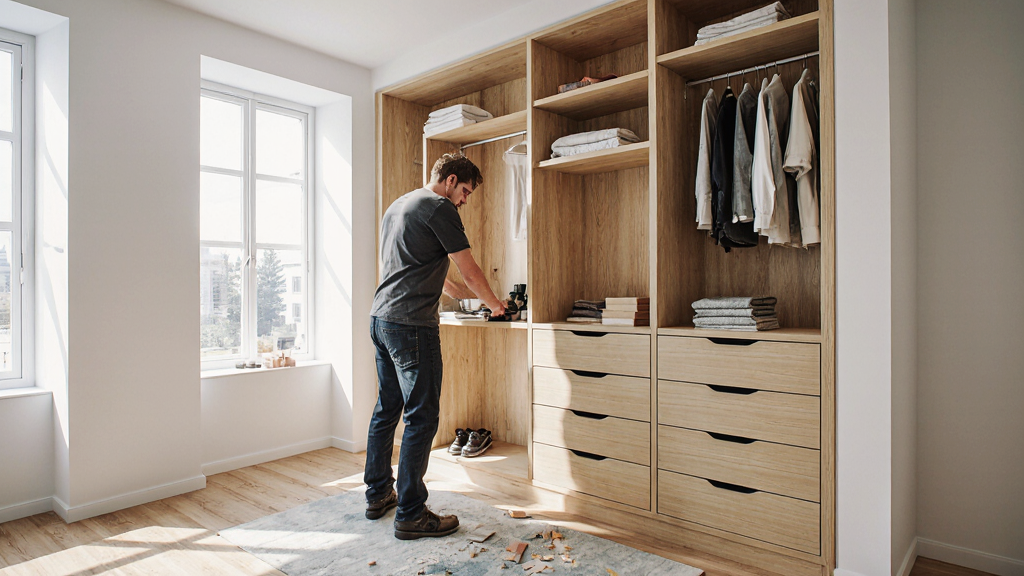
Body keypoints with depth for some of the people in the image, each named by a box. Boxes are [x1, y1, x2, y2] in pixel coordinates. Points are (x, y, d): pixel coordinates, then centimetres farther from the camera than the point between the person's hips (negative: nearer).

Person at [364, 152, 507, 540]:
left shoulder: (396, 207, 22)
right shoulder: (439, 208, -7)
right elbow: (469, 269, -4)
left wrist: (464, 292, 32)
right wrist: (494, 303, 14)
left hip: (380, 319, 10)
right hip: (412, 323, -10)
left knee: (387, 410, 17)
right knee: (422, 417, -3)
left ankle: (378, 496, 29)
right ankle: (410, 515, 5)